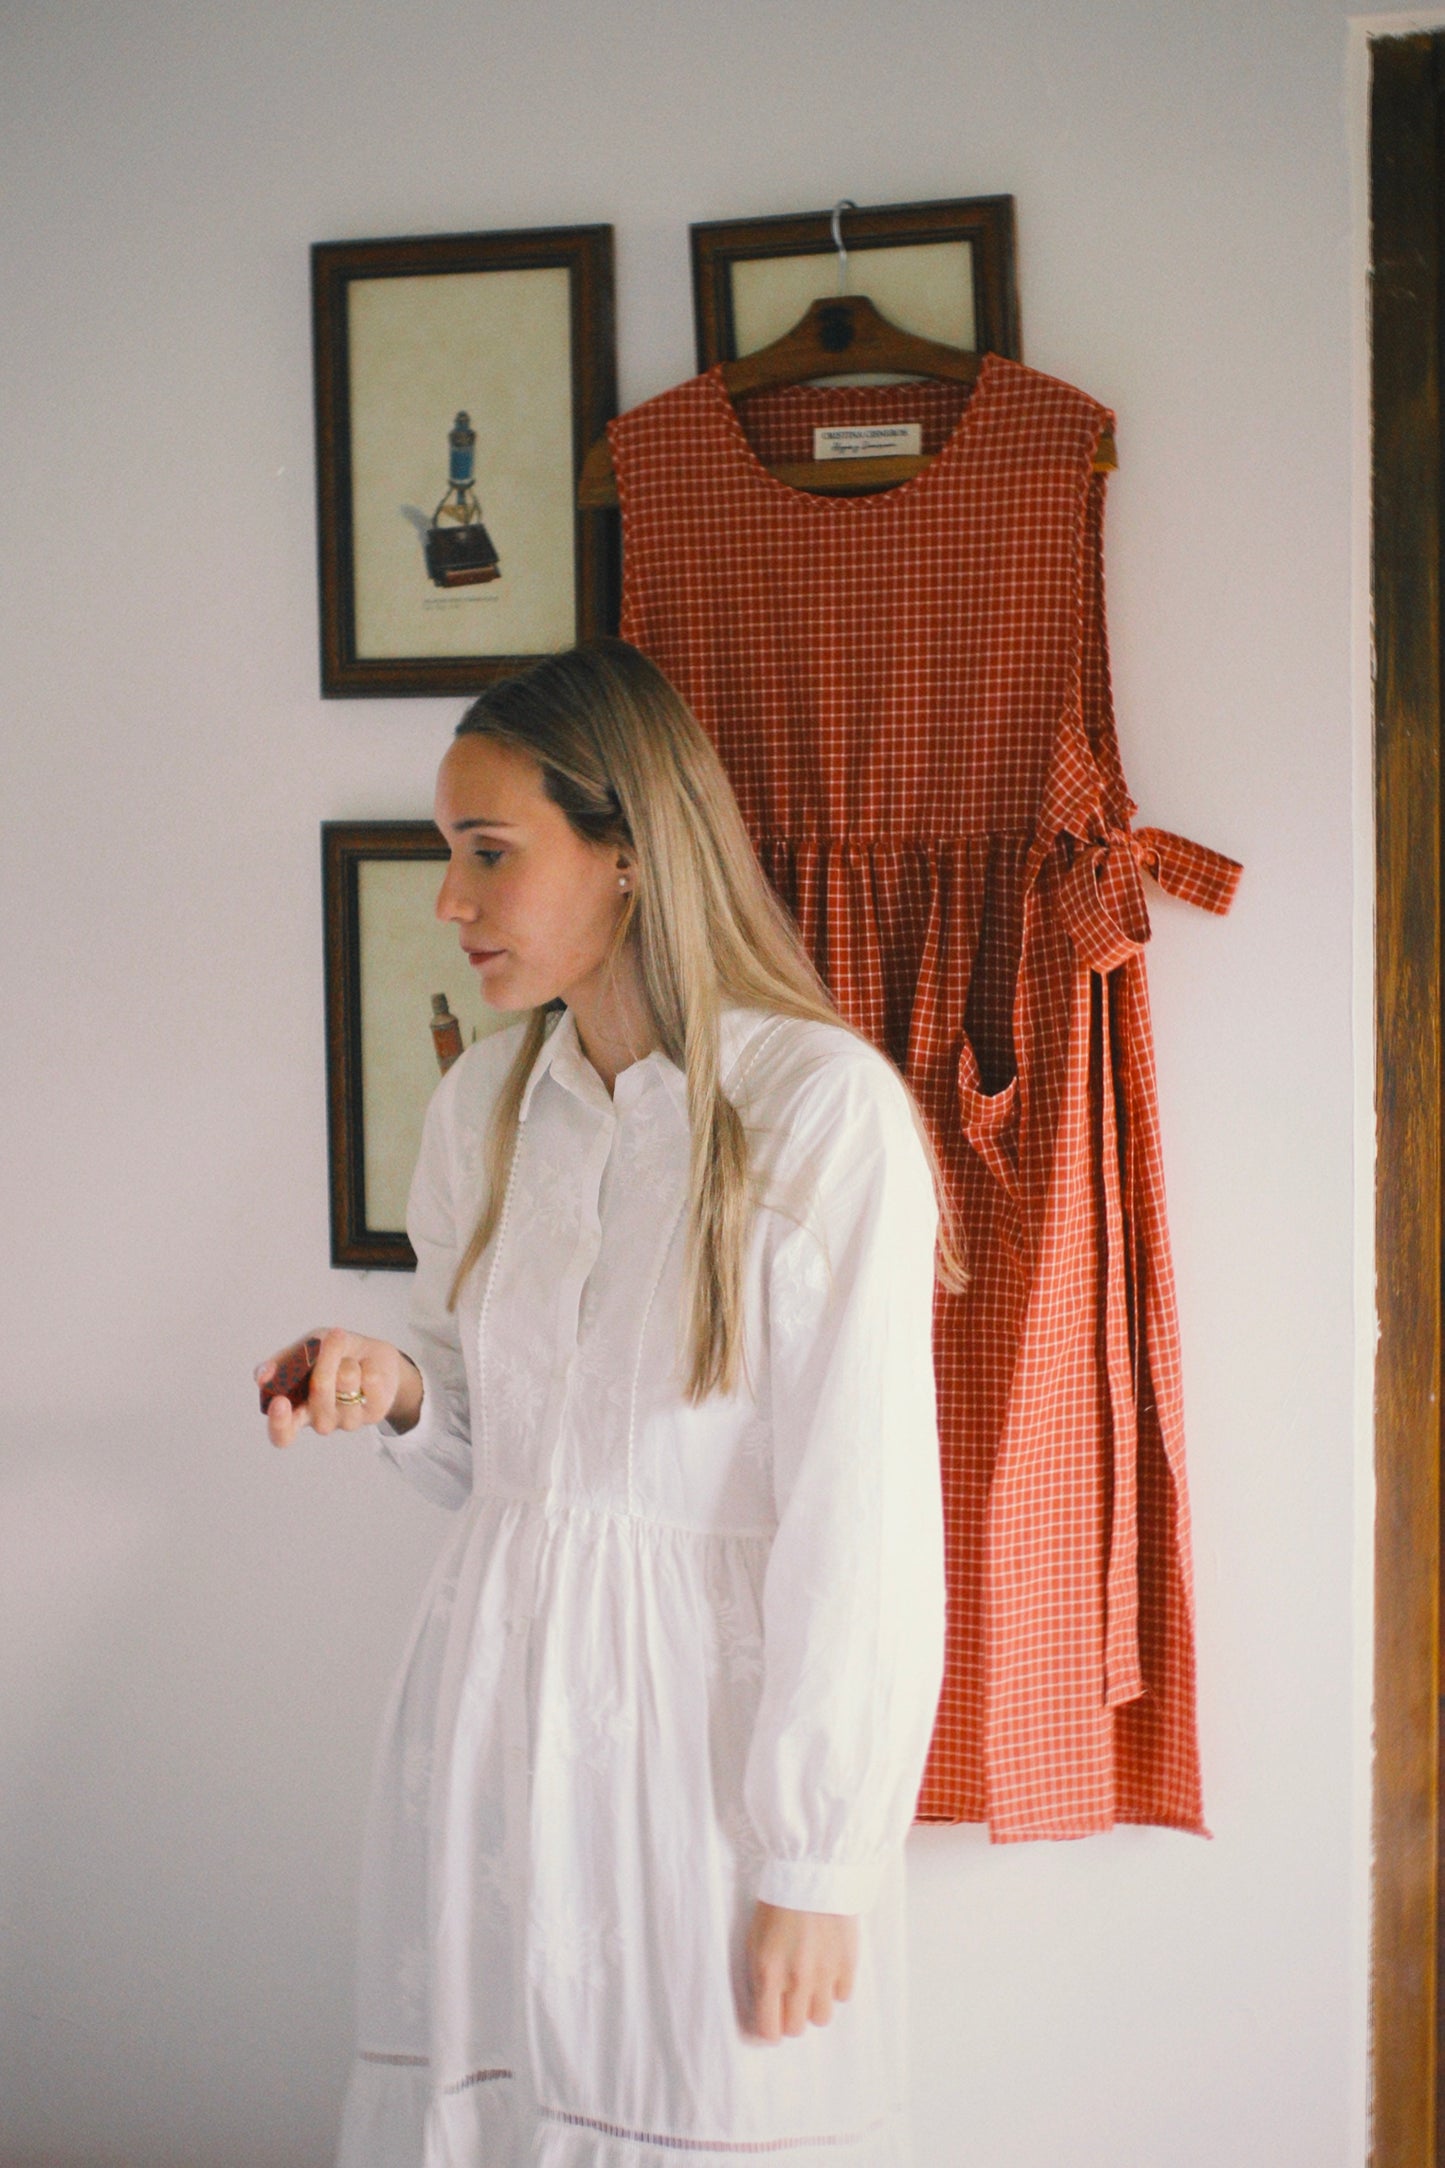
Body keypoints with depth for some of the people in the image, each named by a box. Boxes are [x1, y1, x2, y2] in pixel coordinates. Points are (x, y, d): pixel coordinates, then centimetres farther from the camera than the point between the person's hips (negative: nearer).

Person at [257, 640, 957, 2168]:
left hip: (719, 1714, -5)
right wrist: (396, 1393, -4)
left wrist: (814, 1865, -14)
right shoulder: (481, 1107, 8)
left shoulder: (825, 1107, -13)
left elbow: (862, 1521, -14)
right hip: (494, 1699, 6)